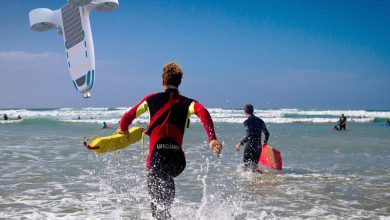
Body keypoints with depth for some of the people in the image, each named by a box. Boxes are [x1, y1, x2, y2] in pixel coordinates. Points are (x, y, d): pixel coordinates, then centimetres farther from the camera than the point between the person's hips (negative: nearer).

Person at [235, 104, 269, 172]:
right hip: (258, 146, 6)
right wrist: (265, 142, 27)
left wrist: (240, 143, -16)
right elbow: (267, 133, 9)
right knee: (254, 166, 17)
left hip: (249, 147, -6)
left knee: (246, 166, 2)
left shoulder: (247, 122, -10)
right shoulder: (260, 121, 9)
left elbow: (249, 135, -21)